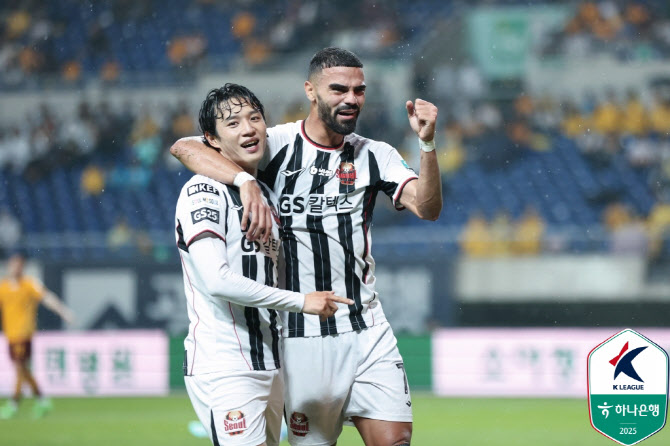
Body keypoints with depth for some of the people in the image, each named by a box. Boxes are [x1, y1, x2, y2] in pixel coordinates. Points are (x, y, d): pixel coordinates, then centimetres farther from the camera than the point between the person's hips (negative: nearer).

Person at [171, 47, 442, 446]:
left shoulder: (375, 155, 7)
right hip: (300, 334, -3)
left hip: (366, 328, 3)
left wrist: (427, 143, -24)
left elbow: (427, 207, -8)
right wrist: (246, 180, -30)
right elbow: (183, 147, -14)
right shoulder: (276, 145, -3)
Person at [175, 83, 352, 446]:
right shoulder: (203, 192, -8)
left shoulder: (267, 195, 19)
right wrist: (301, 301, -17)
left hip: (269, 368, 8)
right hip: (224, 371, -8)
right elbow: (216, 280, -20)